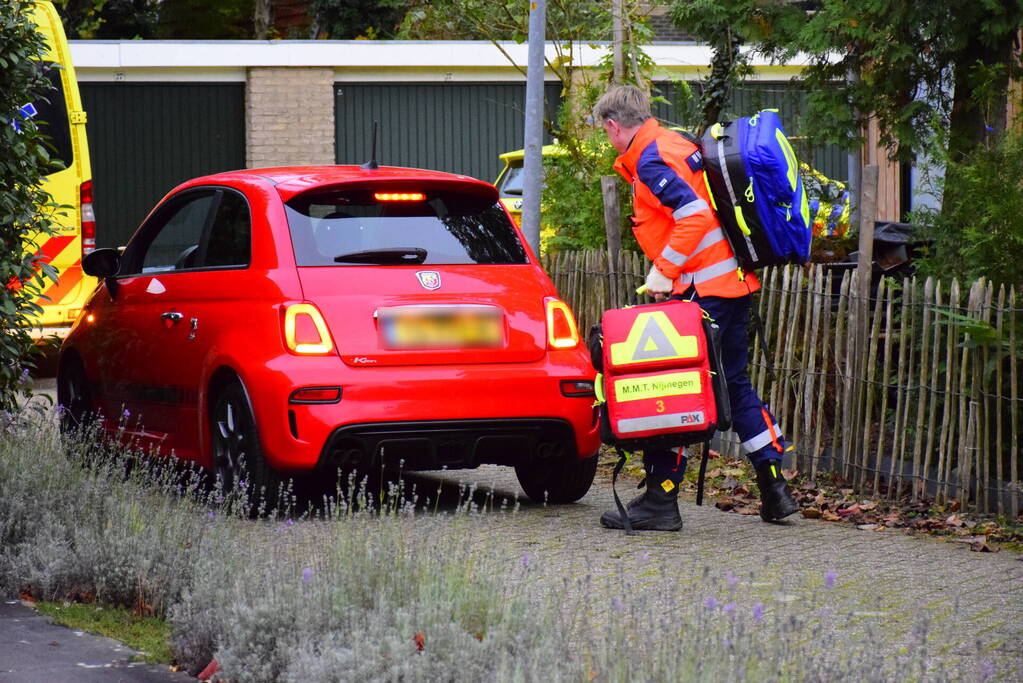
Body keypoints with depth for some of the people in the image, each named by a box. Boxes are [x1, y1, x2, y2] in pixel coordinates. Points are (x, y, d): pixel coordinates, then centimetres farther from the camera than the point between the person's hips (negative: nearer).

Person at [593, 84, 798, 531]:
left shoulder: (651, 160, -14)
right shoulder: (673, 144, 16)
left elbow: (695, 216, -24)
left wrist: (664, 270, -17)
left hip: (702, 292, -10)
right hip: (732, 283, 10)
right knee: (734, 384, 17)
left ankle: (660, 499, -4)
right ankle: (774, 490, 18)